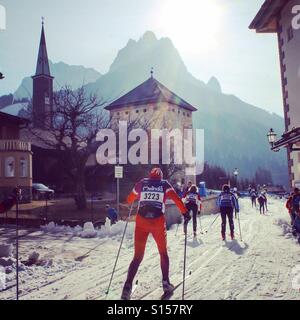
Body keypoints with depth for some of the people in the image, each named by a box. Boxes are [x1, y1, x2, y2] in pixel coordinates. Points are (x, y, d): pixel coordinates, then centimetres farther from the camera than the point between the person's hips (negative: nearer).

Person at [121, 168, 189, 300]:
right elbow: (176, 198, -7)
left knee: (138, 256, 8)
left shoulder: (141, 183, 10)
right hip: (158, 222, -1)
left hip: (141, 222, 1)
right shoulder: (164, 184, 7)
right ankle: (166, 283, 23)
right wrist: (185, 212, -4)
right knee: (163, 252, 21)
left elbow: (129, 199, 20)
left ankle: (128, 286, -5)